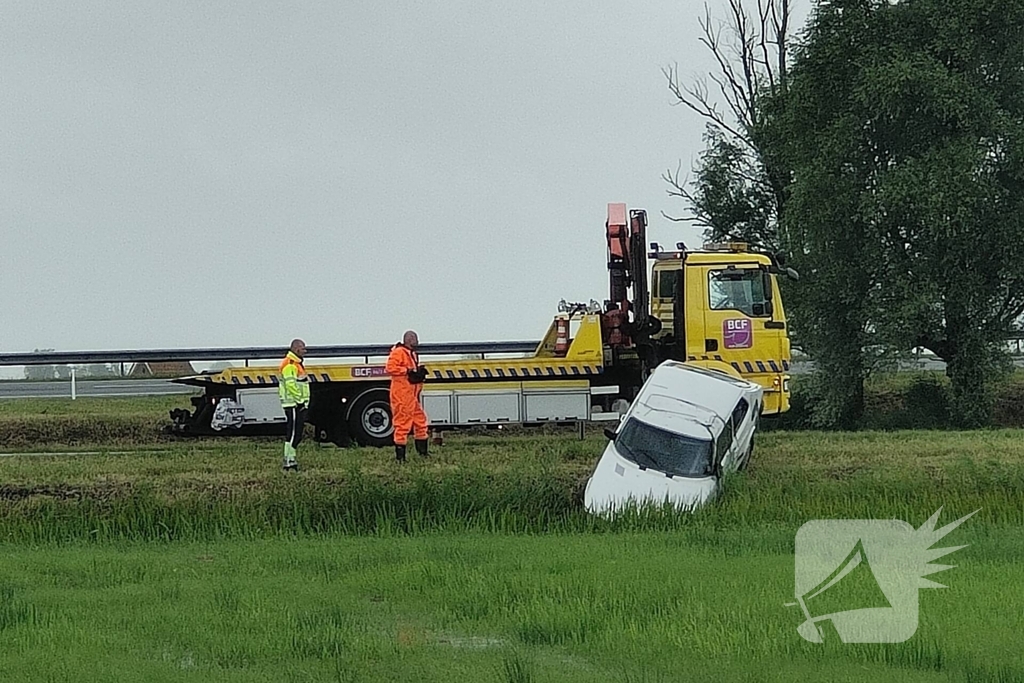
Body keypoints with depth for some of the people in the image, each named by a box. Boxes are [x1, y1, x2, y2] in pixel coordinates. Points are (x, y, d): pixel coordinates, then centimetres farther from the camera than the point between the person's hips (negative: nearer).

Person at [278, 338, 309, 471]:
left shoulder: (297, 364, 20)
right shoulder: (289, 364, -14)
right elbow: (291, 384, -23)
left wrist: (304, 401, 18)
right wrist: (300, 400, -20)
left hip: (299, 405, 11)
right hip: (293, 404, -11)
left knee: (297, 433, 11)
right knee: (292, 433, -10)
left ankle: (290, 459, 15)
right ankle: (289, 461, -9)